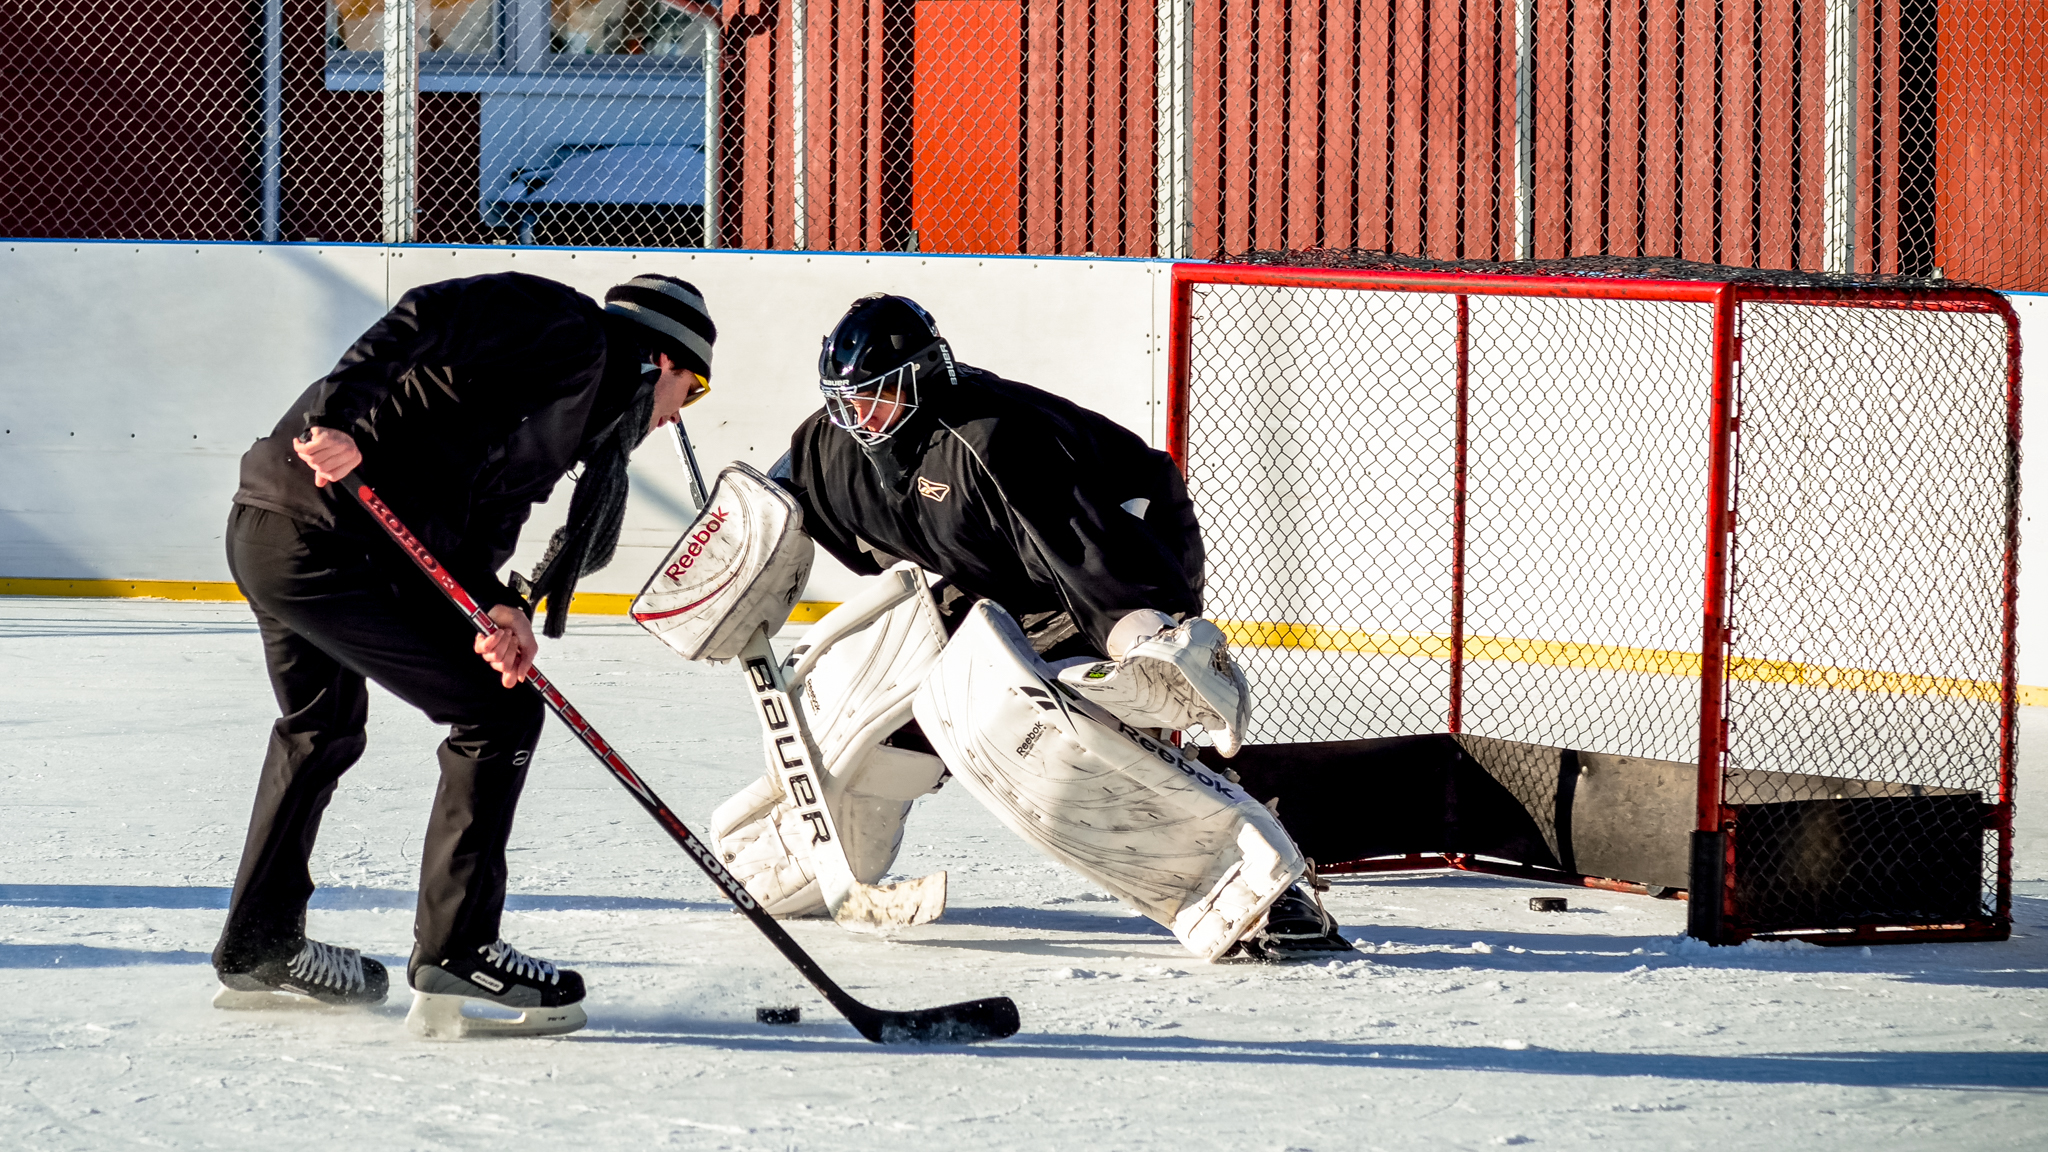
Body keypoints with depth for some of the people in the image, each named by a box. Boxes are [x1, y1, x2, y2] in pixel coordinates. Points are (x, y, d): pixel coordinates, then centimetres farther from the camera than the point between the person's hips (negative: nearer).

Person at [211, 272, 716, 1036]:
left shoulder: (578, 418, 22)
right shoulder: (571, 335, -4)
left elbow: (475, 525, 12)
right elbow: (427, 321, -17)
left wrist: (495, 606, -7)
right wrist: (342, 420, -27)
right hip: (329, 536, -11)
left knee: (324, 730, 31)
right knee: (497, 716, -5)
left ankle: (258, 951, 44)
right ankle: (452, 957, -2)